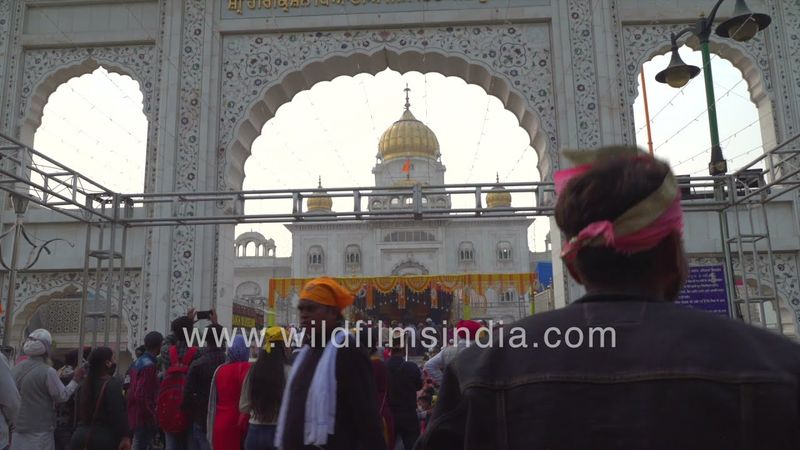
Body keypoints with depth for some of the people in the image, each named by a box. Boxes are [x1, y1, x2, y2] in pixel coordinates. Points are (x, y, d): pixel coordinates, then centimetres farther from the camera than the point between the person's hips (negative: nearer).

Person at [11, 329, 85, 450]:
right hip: (40, 430, -6)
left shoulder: (15, 369, 4)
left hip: (18, 428, 6)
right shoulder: (47, 371, -17)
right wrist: (75, 381, 0)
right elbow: (62, 396, -11)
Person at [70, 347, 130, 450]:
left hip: (80, 437, 8)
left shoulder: (86, 384, 13)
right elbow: (118, 414, -19)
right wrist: (125, 436, -17)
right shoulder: (112, 384, -13)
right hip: (103, 439, -8)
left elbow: (79, 412, 20)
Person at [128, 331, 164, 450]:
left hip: (134, 416, 9)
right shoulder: (150, 366, -18)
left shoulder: (136, 363, 11)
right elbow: (142, 396, -23)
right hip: (145, 418, -9)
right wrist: (153, 418, -17)